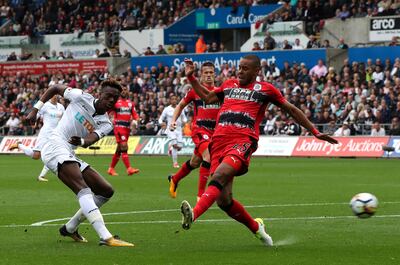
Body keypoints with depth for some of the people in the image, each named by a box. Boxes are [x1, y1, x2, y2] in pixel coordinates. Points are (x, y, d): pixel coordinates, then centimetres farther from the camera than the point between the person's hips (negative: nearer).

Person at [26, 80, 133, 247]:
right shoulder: (82, 97, -1)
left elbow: (91, 140, -11)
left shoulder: (106, 125, 10)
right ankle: (106, 237, -43)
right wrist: (35, 110, 5)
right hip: (55, 147, -8)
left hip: (69, 156, 8)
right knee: (84, 190, -27)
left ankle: (70, 228, 14)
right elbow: (55, 89, 11)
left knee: (106, 191, 5)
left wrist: (81, 142, -34)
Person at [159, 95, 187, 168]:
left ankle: (171, 148, 31)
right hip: (171, 129, -3)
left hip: (179, 129, 3)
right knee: (175, 144, -21)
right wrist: (161, 123, -15)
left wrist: (184, 121, -4)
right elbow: (161, 119, 7)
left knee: (179, 147, -5)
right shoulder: (167, 109, 0)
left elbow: (184, 117, 18)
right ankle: (175, 163, -10)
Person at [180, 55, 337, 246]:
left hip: (243, 142, -5)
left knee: (219, 176, -33)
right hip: (219, 141, 5)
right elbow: (207, 97, 40)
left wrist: (315, 132, 20)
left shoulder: (264, 89, 14)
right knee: (223, 200, -3)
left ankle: (193, 215, -51)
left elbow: (291, 110, 21)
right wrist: (191, 77, 32)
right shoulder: (229, 85, 25)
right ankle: (256, 227, 21)